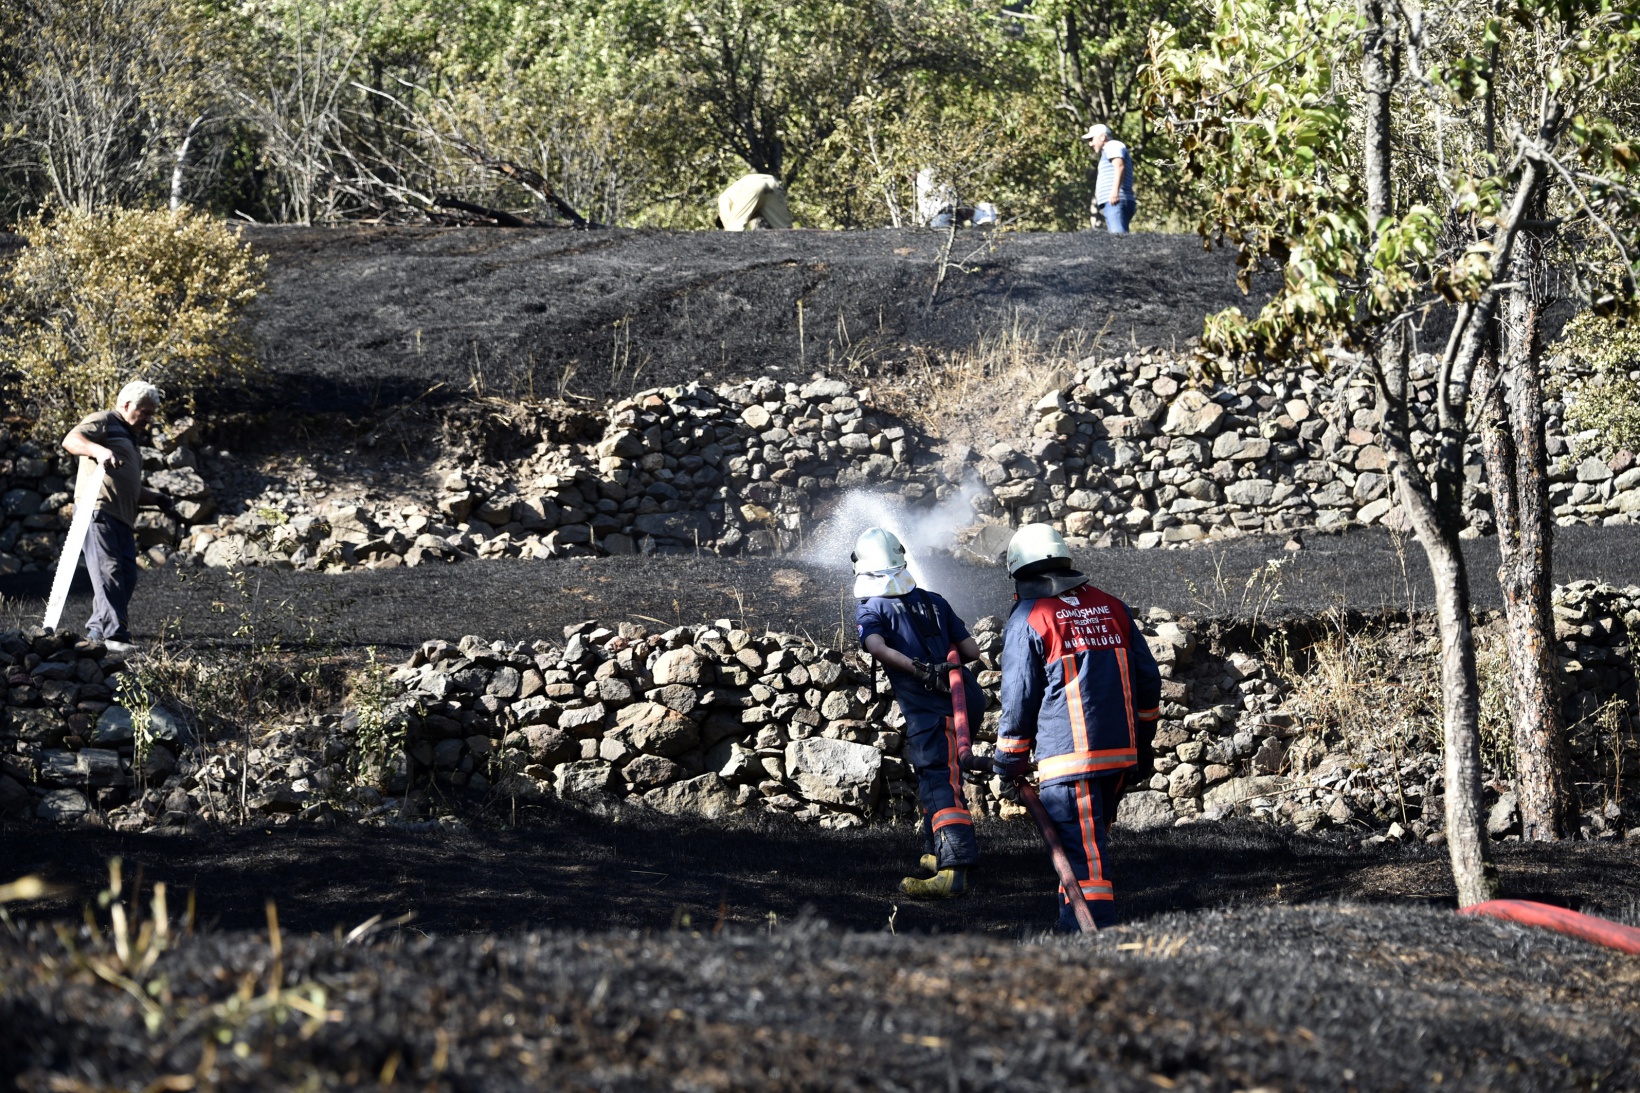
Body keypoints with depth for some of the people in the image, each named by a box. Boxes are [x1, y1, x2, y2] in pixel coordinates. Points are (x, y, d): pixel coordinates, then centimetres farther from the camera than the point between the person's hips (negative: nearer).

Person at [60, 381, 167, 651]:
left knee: (126, 578, 6)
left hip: (123, 518, 10)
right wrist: (98, 450, -35)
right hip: (99, 511, -10)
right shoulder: (103, 422, 2)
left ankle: (96, 631, 14)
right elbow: (70, 440, -17)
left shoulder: (130, 439, 31)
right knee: (108, 572, -17)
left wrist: (155, 498, 21)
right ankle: (115, 634, -25)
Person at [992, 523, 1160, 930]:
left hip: (1069, 757, -6)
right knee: (1089, 841, 20)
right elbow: (1147, 679, 15)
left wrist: (1009, 766, 6)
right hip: (1121, 752, 6)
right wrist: (1142, 740, 25)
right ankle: (1075, 924, 27)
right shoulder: (1112, 607, 13)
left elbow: (1018, 700, -4)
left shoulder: (1028, 619, -4)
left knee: (1085, 853, -8)